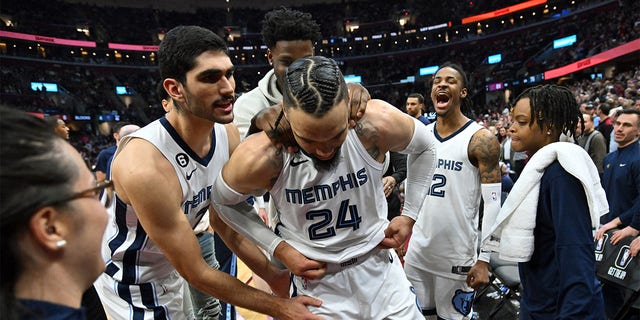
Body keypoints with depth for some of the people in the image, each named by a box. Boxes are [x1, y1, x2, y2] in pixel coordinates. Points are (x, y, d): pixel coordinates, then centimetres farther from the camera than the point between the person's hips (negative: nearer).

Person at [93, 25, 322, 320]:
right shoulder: (144, 166, -36)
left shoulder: (227, 134, -15)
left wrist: (273, 276, -9)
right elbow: (195, 273, -26)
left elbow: (224, 221, -3)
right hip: (129, 281, -6)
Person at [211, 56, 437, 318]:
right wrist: (279, 248, -11)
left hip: (381, 267, 2)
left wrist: (409, 215, -2)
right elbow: (224, 202, -4)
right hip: (315, 280, -1)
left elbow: (424, 148, 0)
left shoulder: (379, 123, -23)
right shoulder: (258, 158, -25)